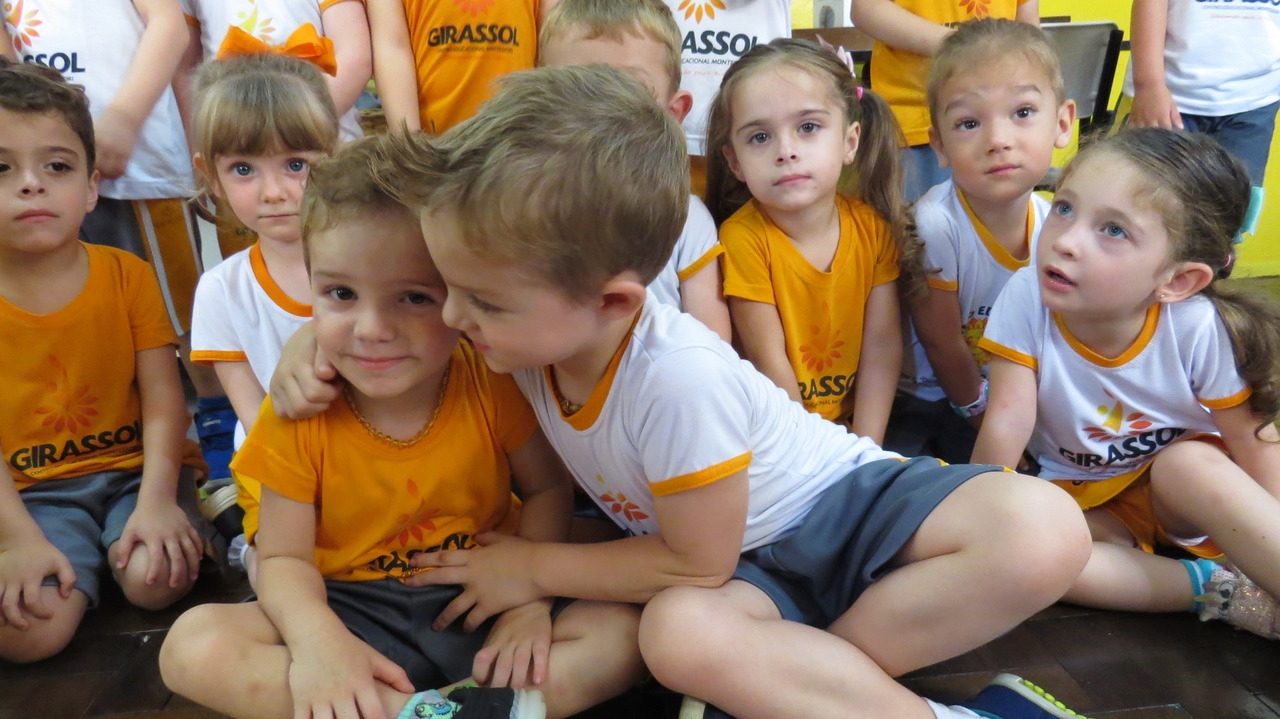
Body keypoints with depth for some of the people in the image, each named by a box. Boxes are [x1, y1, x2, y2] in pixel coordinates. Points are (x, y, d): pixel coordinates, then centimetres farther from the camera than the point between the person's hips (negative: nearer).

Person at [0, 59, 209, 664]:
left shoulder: (128, 275, -3)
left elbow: (163, 400, -8)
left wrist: (157, 500, -21)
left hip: (135, 467, 0)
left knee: (156, 580, -26)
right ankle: (79, 552, 8)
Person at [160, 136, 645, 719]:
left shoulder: (494, 383, -13)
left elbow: (547, 489, 0)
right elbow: (284, 558, -8)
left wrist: (531, 596, -16)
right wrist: (317, 638, -30)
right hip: (352, 611, 1)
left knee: (621, 632, -22)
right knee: (191, 646, -24)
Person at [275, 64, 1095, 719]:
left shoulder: (678, 376, -34)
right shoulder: (533, 325, -14)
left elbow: (697, 562, -19)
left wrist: (534, 568, -11)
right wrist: (309, 345, -13)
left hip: (843, 501, -3)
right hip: (749, 567, 4)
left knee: (1045, 531, -31)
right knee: (681, 635, -34)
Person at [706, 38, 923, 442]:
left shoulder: (873, 226, -4)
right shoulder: (743, 237, -15)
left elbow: (882, 343, -4)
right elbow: (769, 361, -14)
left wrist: (866, 451, -13)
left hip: (854, 416, 4)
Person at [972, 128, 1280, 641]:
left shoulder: (1198, 329, -23)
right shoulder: (1027, 298, -23)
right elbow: (1007, 422, -23)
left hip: (1187, 497, -2)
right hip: (1082, 501, 2)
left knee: (1187, 463, -34)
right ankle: (1216, 588, -19)